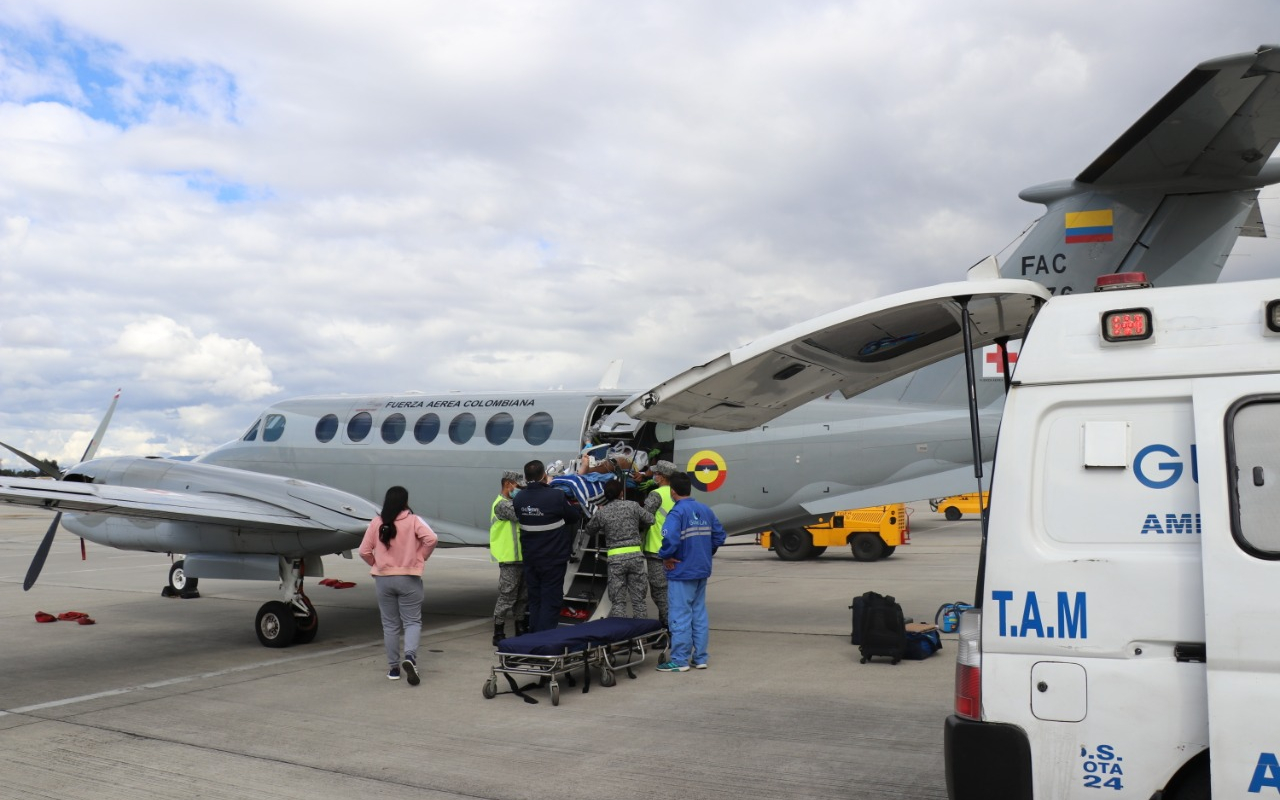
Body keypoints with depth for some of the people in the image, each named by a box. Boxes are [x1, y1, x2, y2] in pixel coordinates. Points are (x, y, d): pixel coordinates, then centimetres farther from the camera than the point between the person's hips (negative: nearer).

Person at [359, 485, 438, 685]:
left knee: (390, 624, 12)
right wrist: (421, 557, -5)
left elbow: (364, 551, -3)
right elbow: (431, 539, -20)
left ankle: (394, 667, 15)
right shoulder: (413, 520, -8)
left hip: (383, 579, 2)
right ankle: (410, 657, -19)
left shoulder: (376, 523, -2)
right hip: (408, 578, -2)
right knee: (412, 621, 5)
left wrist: (377, 563, 13)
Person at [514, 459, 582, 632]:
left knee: (534, 599, 15)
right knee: (551, 600, 0)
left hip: (530, 558, 5)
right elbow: (575, 517, -6)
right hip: (554, 558, -5)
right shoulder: (556, 496, -19)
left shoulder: (519, 498, -3)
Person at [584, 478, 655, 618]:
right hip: (635, 555, 0)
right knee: (638, 598, 8)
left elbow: (589, 530, 15)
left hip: (615, 558, 0)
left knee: (618, 601, 4)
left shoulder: (601, 512, 1)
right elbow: (650, 520, 7)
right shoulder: (632, 505, 0)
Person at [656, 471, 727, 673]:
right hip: (702, 571, 7)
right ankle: (700, 658, 20)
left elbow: (670, 537, -31)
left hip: (681, 573, -7)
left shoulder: (677, 512, -16)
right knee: (699, 614, 14)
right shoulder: (705, 510, 7)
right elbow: (719, 534, 12)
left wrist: (665, 556, -15)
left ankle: (680, 661, 5)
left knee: (681, 617, -1)